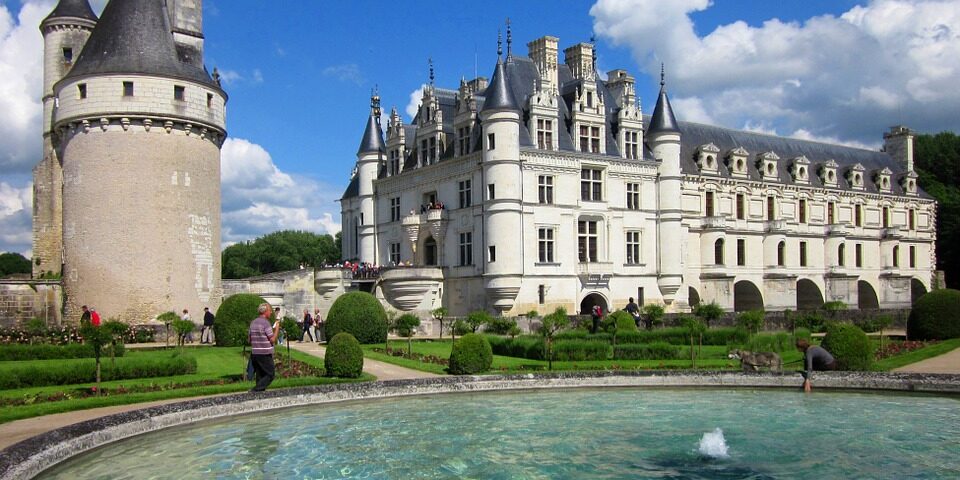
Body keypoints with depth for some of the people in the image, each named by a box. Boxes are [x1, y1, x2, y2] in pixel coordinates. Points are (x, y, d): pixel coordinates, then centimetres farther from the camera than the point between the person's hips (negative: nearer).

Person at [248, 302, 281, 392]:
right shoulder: (266, 323, -13)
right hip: (265, 354, -7)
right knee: (270, 375, 0)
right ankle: (255, 390, -11)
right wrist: (277, 328, -2)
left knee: (260, 375, 14)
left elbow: (249, 338, 14)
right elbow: (273, 339, -13)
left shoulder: (253, 323, 10)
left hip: (254, 353, 7)